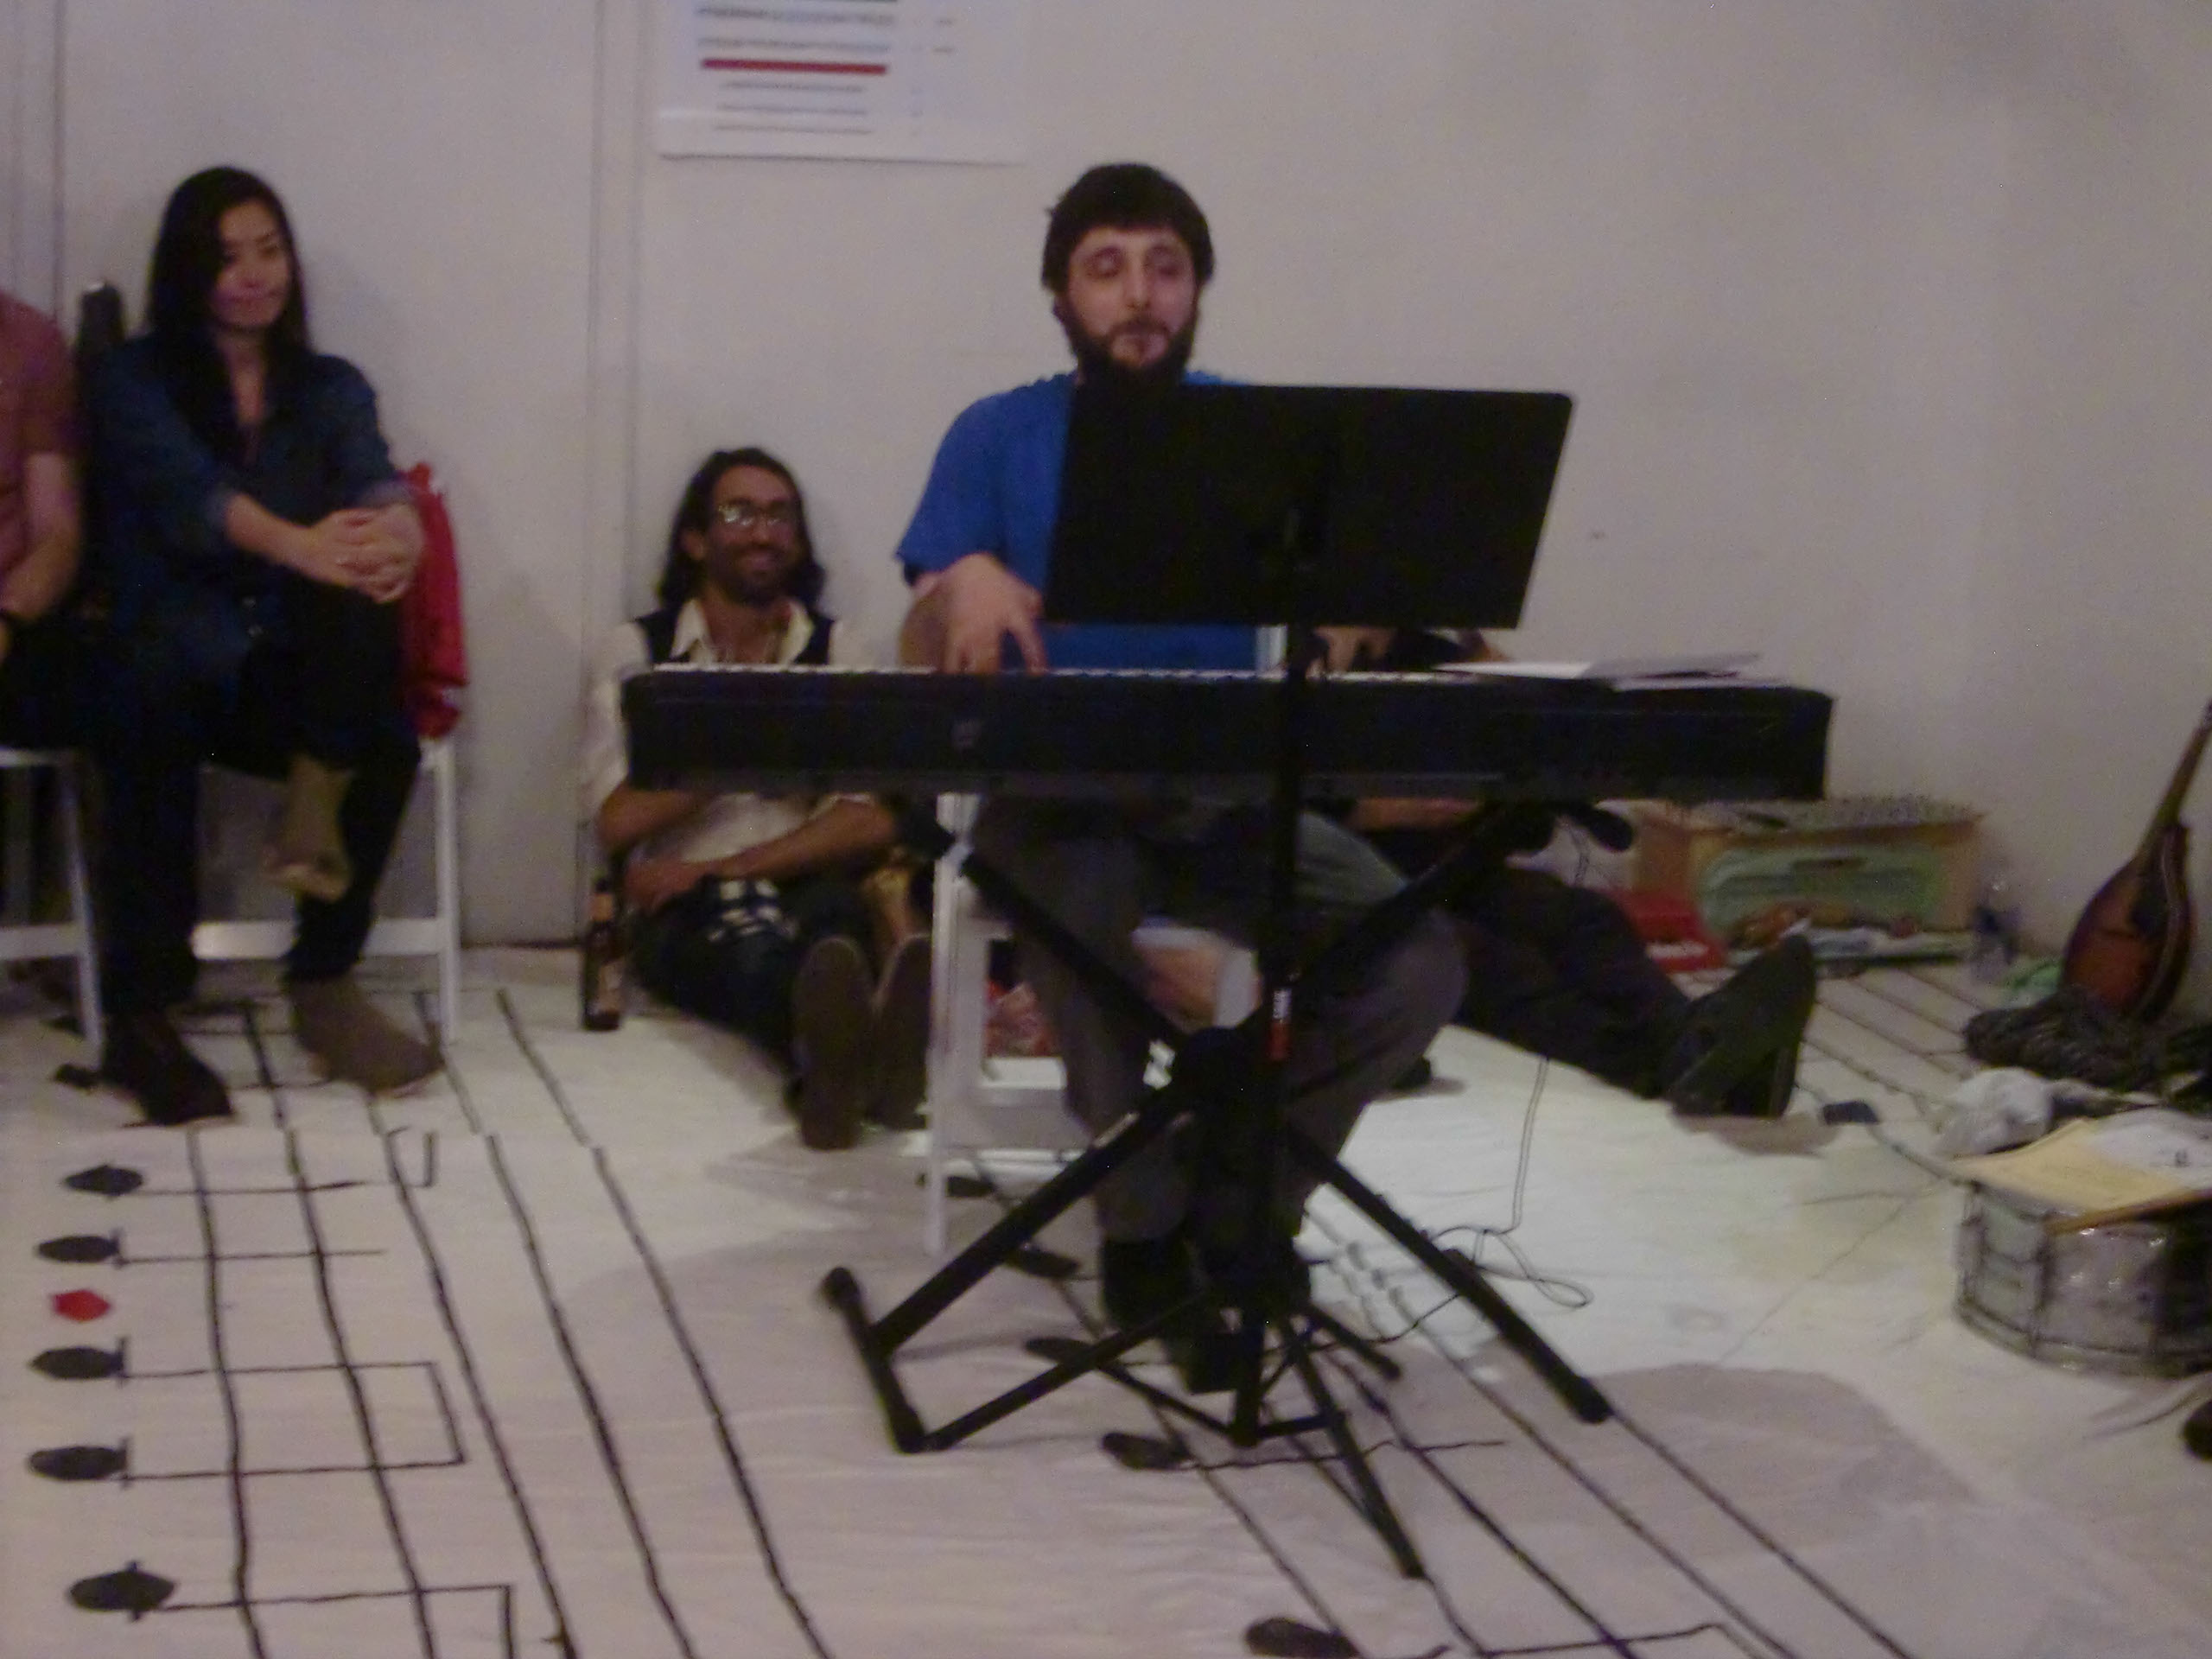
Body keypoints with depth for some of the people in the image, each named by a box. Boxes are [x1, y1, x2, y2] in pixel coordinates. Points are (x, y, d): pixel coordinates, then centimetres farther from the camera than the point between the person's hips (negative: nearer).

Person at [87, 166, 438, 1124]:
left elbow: (374, 478, -9)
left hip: (293, 669, 3)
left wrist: (393, 529, -37)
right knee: (154, 712, -38)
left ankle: (324, 982, -23)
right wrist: (300, 546, -41)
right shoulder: (134, 381, 3)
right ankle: (142, 1020, -35)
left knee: (384, 742, -31)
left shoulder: (331, 388, 14)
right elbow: (188, 489, -19)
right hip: (173, 651, -3)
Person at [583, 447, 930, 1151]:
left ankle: (839, 1058, -70)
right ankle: (851, 1061, -71)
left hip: (805, 890, 2)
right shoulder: (637, 649, 11)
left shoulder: (836, 649, 13)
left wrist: (726, 865, -11)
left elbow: (873, 821, 0)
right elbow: (617, 823, -1)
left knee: (837, 908, -35)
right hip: (681, 908, -2)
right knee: (743, 918, -38)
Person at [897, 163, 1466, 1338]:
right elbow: (920, 660, -4)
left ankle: (1242, 1195, 3)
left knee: (1417, 964, -22)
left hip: (1228, 802, 2)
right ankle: (1142, 1222, -10)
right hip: (1054, 800, -2)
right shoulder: (998, 437, 3)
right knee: (1088, 900, -37)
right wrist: (967, 582, -27)